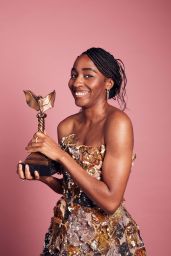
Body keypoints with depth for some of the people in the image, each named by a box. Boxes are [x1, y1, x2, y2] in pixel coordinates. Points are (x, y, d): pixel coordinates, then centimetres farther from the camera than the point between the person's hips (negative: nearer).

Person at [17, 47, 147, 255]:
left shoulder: (117, 122, -19)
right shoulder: (66, 126, -1)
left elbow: (110, 201, -24)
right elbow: (67, 187, 10)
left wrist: (61, 155, -23)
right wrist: (42, 175, -9)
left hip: (106, 238, -5)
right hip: (65, 232, 6)